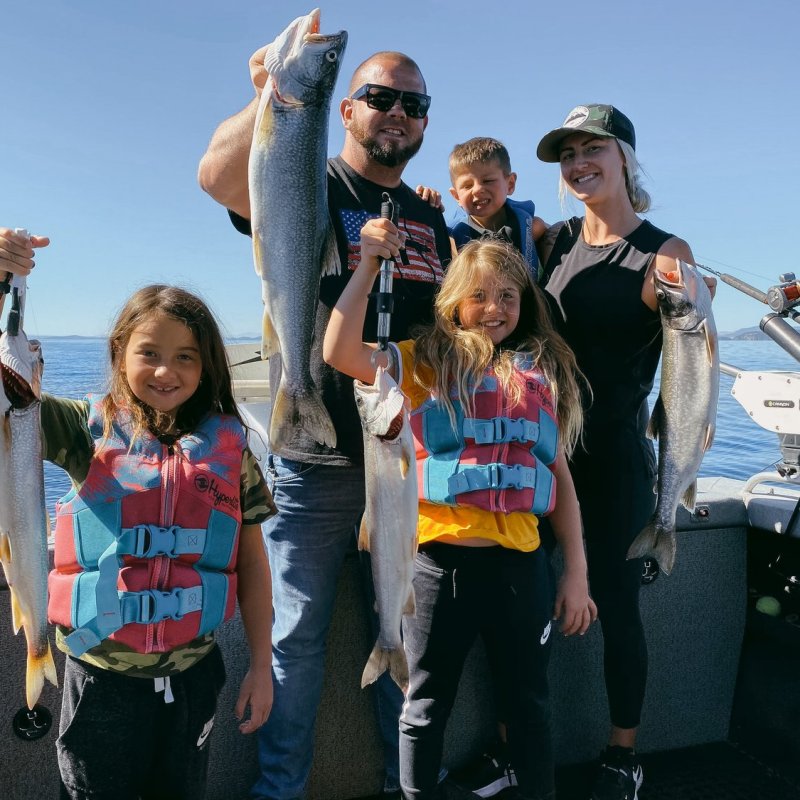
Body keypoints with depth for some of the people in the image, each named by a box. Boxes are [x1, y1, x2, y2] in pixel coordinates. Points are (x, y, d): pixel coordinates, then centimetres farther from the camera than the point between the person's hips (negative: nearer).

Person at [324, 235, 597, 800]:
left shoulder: (544, 371, 8)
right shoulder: (427, 361, -1)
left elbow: (560, 476, 9)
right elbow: (341, 353, -16)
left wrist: (577, 573, 7)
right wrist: (368, 267, -21)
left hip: (521, 562, 3)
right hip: (442, 561, -2)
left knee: (530, 701, 20)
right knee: (426, 707, 14)